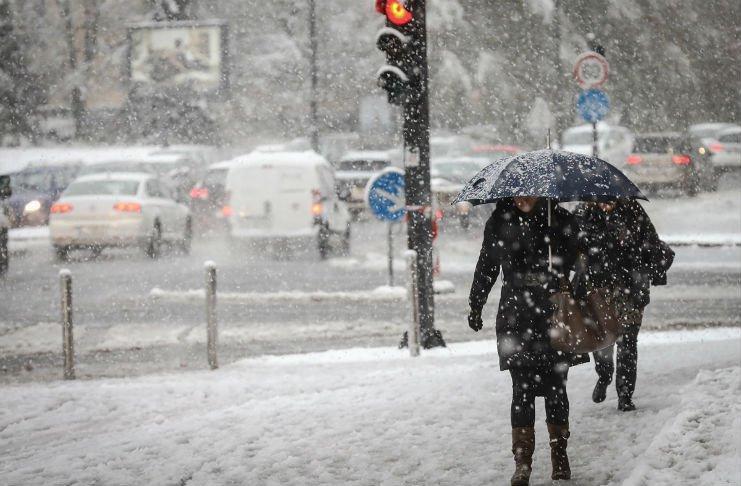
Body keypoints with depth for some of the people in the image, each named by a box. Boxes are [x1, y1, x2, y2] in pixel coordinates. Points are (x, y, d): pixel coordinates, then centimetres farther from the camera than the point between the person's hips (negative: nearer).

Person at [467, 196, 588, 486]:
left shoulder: (559, 220, -1)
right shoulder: (499, 223, 2)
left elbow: (578, 264, 6)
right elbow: (486, 267, 13)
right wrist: (475, 307, 17)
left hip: (555, 318, 0)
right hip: (515, 319, 0)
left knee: (556, 388, 5)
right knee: (523, 390, -4)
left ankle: (559, 456, 18)